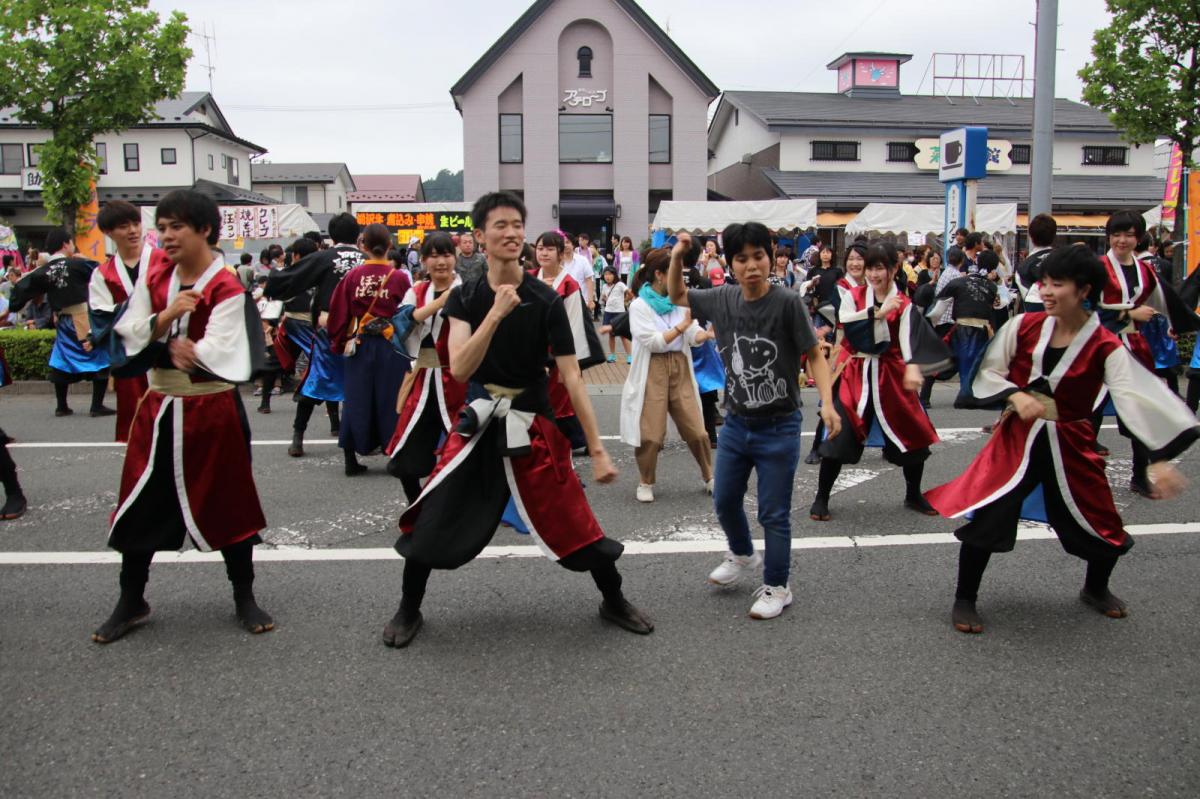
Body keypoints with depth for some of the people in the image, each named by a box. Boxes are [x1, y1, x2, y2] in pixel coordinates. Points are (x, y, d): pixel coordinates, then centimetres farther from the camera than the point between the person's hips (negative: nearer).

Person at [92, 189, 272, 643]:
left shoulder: (227, 289, -13)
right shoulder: (153, 278, 4)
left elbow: (212, 355, -21)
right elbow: (129, 336, -2)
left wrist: (160, 347, -10)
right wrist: (165, 318, -19)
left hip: (213, 412, -5)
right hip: (159, 409, 5)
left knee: (226, 504, 5)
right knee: (141, 506, 10)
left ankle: (244, 599, 23)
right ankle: (131, 602, 28)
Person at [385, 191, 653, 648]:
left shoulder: (546, 300, -10)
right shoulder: (465, 298, -4)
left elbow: (571, 378, -12)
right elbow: (460, 369, -18)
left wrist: (597, 450, -15)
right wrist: (496, 314, -29)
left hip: (532, 426, -1)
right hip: (479, 422, 2)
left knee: (576, 523, -1)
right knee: (430, 520, -1)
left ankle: (614, 602, 25)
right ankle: (408, 611, 22)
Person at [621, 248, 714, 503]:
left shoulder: (679, 301, 8)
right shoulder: (639, 305, -6)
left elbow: (694, 336, 1)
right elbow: (652, 341, -15)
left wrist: (711, 333, -19)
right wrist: (681, 326, -16)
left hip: (680, 368, 4)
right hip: (652, 371, -4)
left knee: (696, 429, 5)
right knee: (650, 433, -1)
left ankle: (709, 477, 23)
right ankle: (646, 482, 19)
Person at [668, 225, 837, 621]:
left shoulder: (787, 302, -17)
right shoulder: (722, 299, -3)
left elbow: (814, 354, -12)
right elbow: (677, 295, 13)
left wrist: (827, 403, -24)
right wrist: (677, 257, -4)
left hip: (778, 428, -5)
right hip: (735, 424, 5)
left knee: (773, 513, 5)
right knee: (724, 501, 19)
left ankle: (776, 587, 24)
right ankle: (743, 555, 47)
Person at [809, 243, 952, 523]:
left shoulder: (903, 305, -2)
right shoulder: (853, 296, 2)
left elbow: (909, 338, -19)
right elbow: (845, 321, -19)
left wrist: (913, 367, -36)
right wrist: (877, 312, -24)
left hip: (890, 376, 1)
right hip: (854, 374, -1)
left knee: (912, 435, 5)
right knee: (839, 435, -9)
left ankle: (913, 496, 29)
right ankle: (821, 498, 5)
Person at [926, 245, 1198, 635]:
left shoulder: (1105, 347, -11)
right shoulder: (1024, 326, -7)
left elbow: (1137, 397, -20)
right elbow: (989, 372, 1)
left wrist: (1160, 458, -32)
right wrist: (1016, 396, -20)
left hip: (1070, 445, 1)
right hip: (1016, 439, 0)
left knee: (1103, 526, 11)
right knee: (984, 516, -14)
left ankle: (1096, 590, 45)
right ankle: (964, 600, 6)